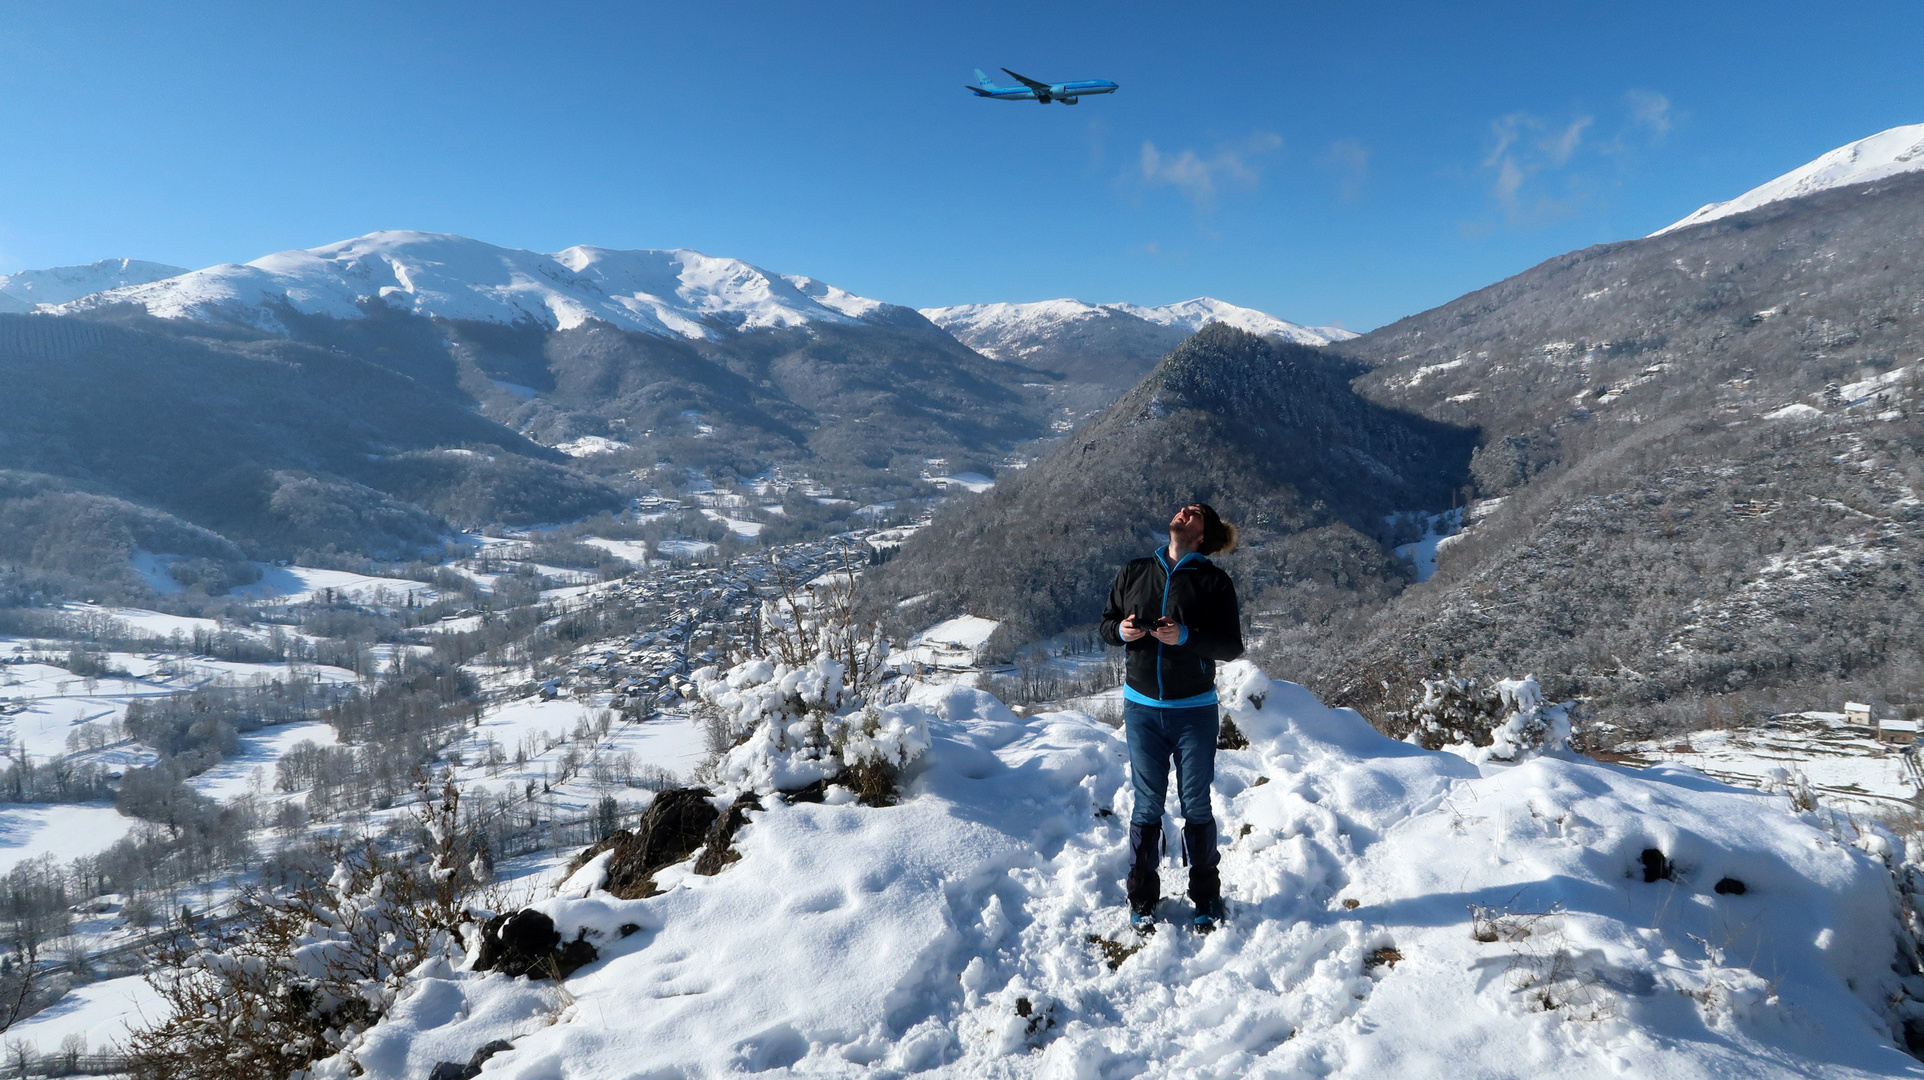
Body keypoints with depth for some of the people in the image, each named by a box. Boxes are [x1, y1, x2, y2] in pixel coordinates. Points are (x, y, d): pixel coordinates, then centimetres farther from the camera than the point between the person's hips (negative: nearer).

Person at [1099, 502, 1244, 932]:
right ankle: (1142, 900, 18)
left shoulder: (1214, 582, -3)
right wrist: (1122, 631, -9)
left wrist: (1186, 637, -22)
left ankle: (1206, 898, 22)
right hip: (1142, 707, 2)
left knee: (1196, 806, 7)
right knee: (1147, 805, 7)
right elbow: (1107, 623, 13)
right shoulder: (1133, 573, 6)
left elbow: (1232, 646, -7)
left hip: (1194, 710, -2)